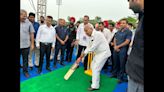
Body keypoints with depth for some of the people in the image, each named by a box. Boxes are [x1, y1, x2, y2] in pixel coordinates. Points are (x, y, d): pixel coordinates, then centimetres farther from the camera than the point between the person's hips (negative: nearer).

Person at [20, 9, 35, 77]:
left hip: (26, 45, 0)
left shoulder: (29, 23, -2)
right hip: (21, 45, 0)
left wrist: (32, 44, 2)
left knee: (25, 59, 12)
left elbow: (31, 34, 2)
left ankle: (25, 71, 27)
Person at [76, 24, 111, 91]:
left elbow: (93, 47, -25)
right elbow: (89, 47, 9)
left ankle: (95, 86, -1)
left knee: (96, 68, -11)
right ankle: (95, 80, 37)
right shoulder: (91, 36, 5)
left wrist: (83, 53, -15)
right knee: (93, 66, 18)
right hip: (98, 53, 9)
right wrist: (81, 56, 4)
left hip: (104, 53, -9)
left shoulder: (97, 34, -24)